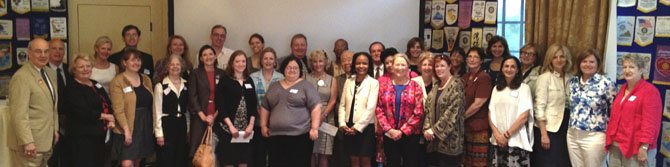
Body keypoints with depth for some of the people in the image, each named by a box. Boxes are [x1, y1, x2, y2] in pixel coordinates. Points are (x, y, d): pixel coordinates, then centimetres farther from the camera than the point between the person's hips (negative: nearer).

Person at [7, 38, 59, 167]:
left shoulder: (51, 73, 11)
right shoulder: (21, 77, -16)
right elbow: (19, 114, -21)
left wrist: (55, 128, 18)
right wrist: (27, 142, -23)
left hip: (46, 139, 8)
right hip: (30, 142, -8)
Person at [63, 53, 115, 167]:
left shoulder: (96, 85, 16)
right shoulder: (72, 89, -8)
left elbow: (108, 104, 18)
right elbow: (83, 112, -19)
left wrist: (111, 120, -2)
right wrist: (105, 116, -9)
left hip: (100, 134, 8)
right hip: (83, 136, -7)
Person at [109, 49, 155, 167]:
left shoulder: (146, 79, 11)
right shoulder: (117, 82, -8)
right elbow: (118, 109, -14)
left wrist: (153, 126, 7)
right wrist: (126, 129, -22)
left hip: (145, 126, 6)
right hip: (127, 128, -6)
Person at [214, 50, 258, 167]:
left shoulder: (249, 81, 11)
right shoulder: (225, 81, -3)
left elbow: (254, 105, 8)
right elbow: (220, 106, -9)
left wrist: (251, 125, -4)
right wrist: (230, 126, -16)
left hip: (246, 128, 4)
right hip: (228, 127, -4)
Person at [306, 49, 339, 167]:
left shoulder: (332, 80, 11)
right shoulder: (306, 78, 10)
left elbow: (333, 100, 2)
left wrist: (323, 115, -12)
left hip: (326, 120, 0)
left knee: (324, 154, -2)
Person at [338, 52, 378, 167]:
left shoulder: (373, 83, -5)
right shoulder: (348, 81, 8)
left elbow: (371, 108, -12)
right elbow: (342, 105, 7)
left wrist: (357, 127, -13)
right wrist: (342, 124, -5)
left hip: (365, 127, -4)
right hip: (349, 128, 4)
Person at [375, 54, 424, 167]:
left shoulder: (415, 87, 0)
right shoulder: (384, 86, 5)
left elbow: (418, 112, -6)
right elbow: (379, 110, 1)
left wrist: (402, 131, -11)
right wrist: (389, 129, -10)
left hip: (410, 134, -1)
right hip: (389, 135, 2)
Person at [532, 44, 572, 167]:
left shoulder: (570, 78, 9)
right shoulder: (544, 78, -6)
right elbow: (539, 107, -11)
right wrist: (543, 134, -16)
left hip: (565, 128, 5)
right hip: (548, 129, -5)